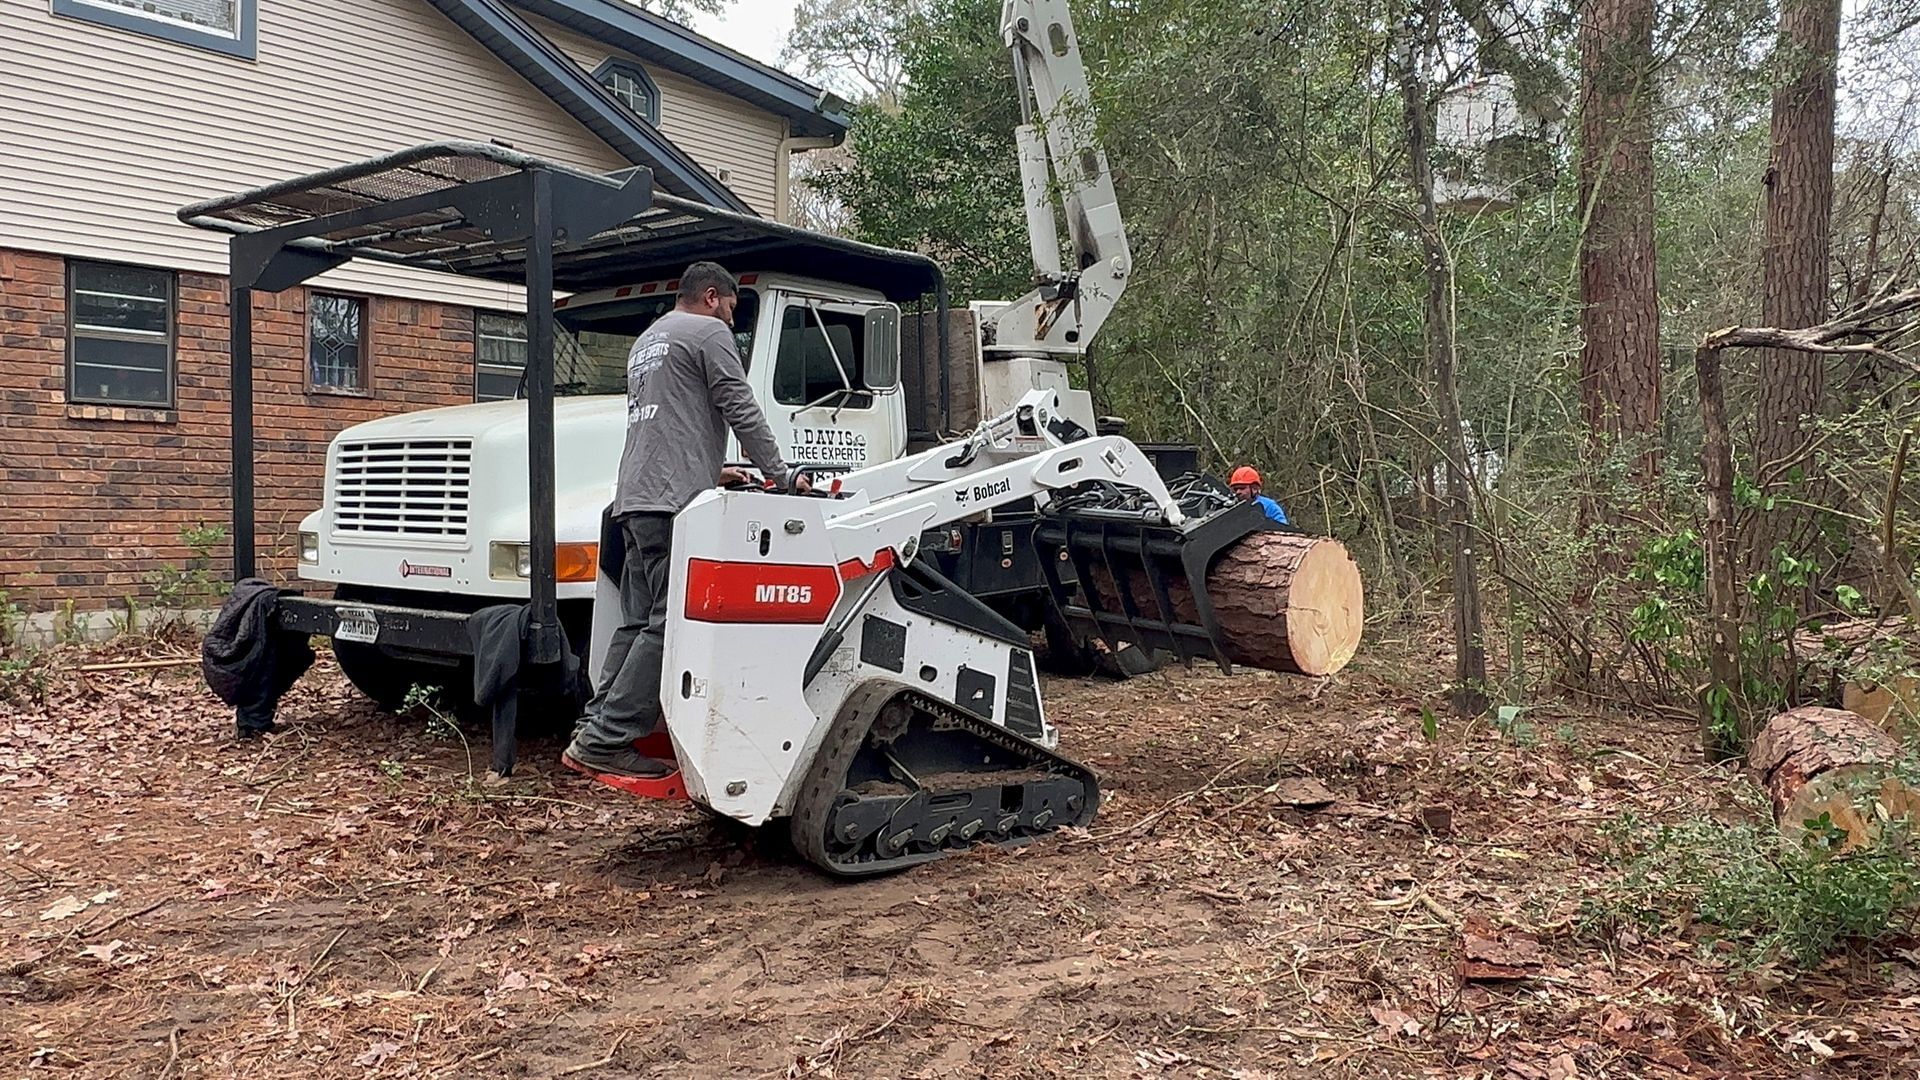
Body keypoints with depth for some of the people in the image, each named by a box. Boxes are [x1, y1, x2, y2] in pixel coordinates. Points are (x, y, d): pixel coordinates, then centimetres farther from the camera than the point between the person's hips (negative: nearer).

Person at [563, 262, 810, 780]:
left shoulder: (647, 340, 29)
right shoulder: (709, 332, 0)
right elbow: (742, 411, -5)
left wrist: (711, 469, 37)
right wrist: (781, 475, 1)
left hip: (635, 499, 10)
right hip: (676, 502, -10)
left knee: (638, 624, 10)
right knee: (669, 625, -10)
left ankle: (595, 730, 7)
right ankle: (604, 742, -12)